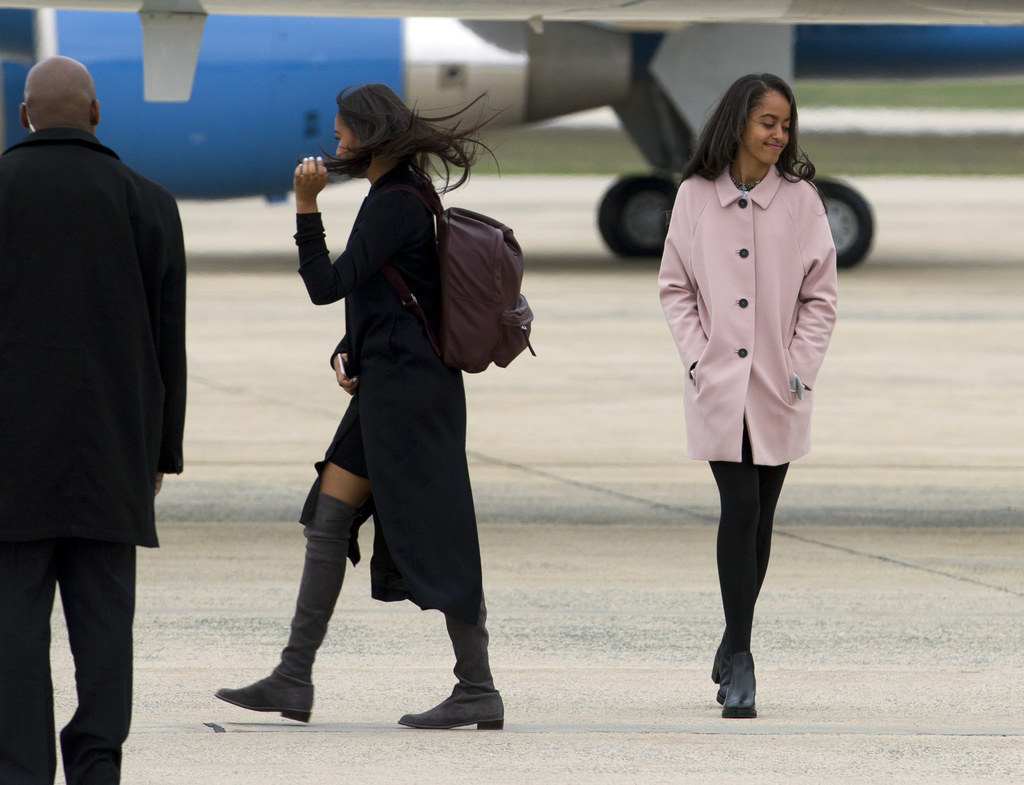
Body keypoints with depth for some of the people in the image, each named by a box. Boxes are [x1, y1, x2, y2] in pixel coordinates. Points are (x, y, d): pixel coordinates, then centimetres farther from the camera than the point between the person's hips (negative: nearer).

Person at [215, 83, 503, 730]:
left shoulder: (399, 204, -15)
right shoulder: (391, 197, 16)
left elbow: (328, 286, -16)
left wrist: (307, 209, -13)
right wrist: (348, 353, 8)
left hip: (409, 388, -10)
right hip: (383, 386, 10)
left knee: (431, 534, -6)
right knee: (328, 520, 9)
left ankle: (478, 690, -2)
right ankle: (294, 680, 10)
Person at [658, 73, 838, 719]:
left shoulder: (801, 199, 2)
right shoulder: (696, 197, 2)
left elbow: (820, 296, 5)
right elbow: (675, 287, 7)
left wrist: (800, 370, -4)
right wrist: (699, 359, -5)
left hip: (778, 389, 2)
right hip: (719, 385, -1)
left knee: (759, 518, 8)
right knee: (741, 507, -13)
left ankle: (735, 648, 24)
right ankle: (740, 661, -12)